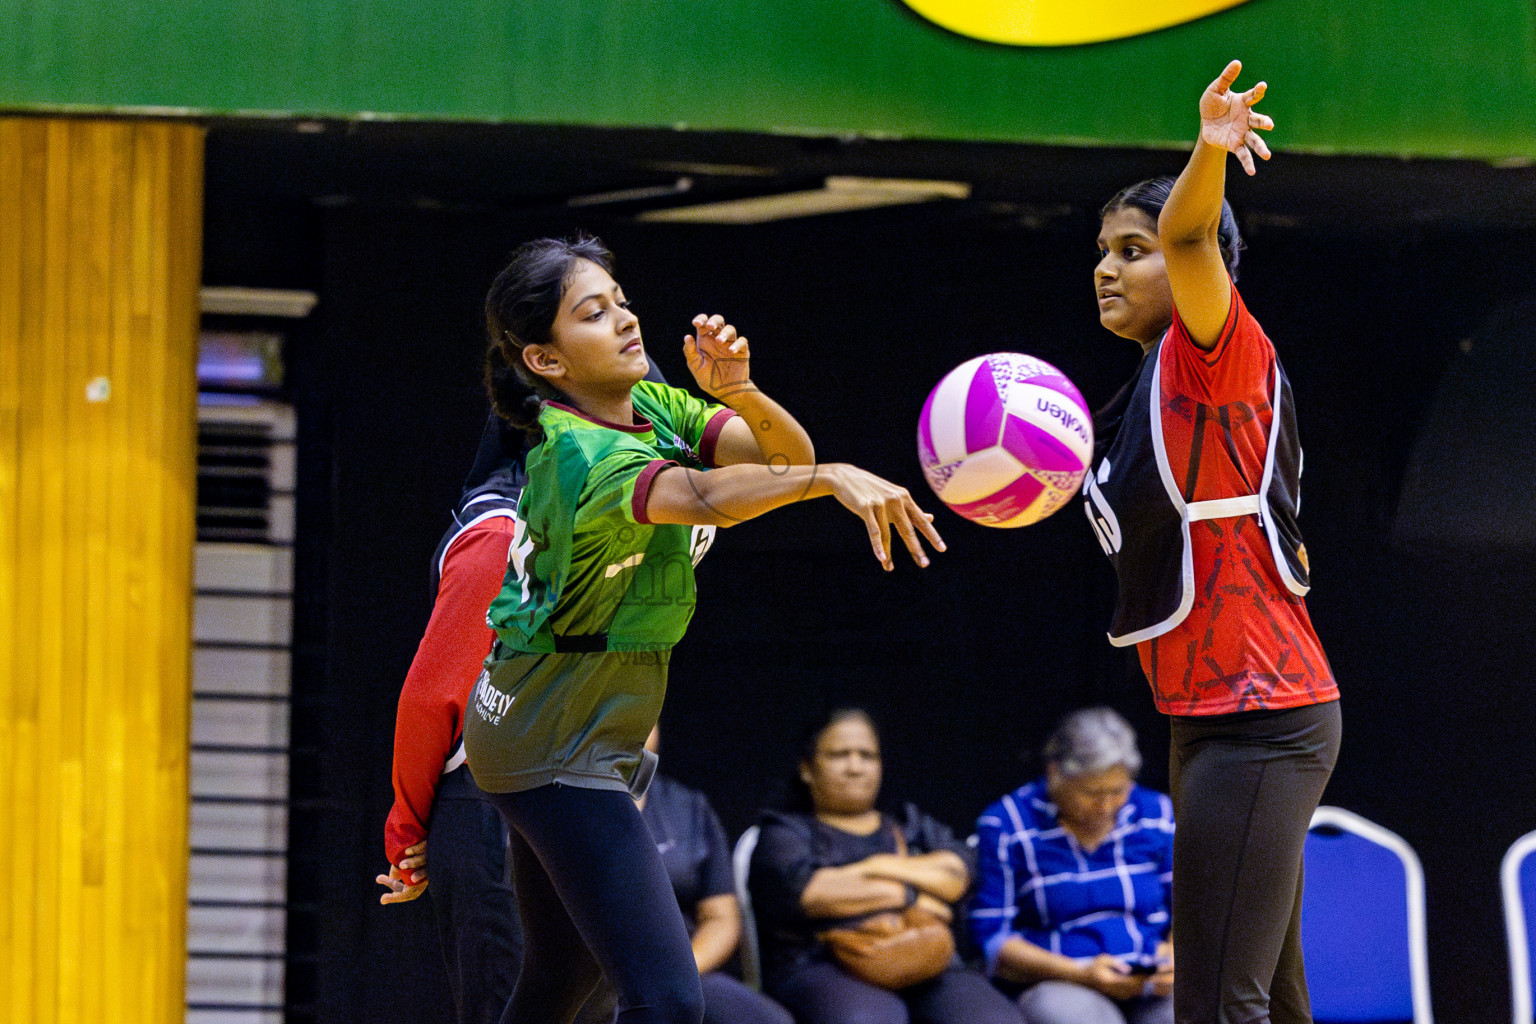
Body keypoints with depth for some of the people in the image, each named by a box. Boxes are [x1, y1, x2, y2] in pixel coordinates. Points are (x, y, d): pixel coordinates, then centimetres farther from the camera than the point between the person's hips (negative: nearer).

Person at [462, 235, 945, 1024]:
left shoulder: (650, 408, 1)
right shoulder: (583, 456, -26)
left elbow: (787, 454, -5)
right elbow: (706, 498, -46)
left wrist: (736, 392, -25)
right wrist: (833, 479, -60)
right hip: (557, 746, -10)